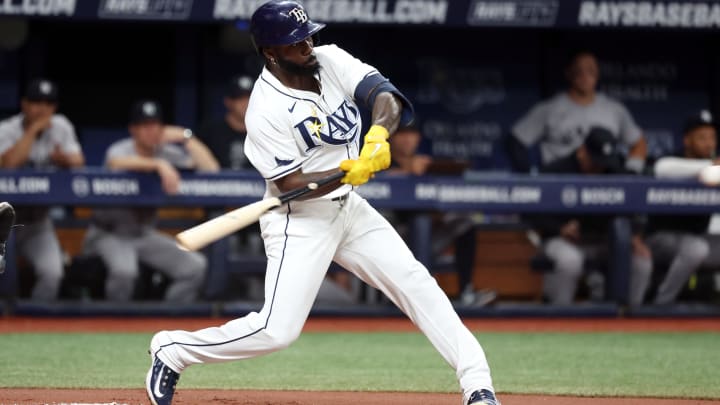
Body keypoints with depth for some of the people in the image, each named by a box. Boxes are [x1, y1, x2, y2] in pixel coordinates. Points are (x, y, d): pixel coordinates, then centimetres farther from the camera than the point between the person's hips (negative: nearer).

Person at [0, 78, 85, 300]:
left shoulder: (60, 127, 0)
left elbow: (79, 162, -4)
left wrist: (65, 159, -28)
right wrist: (33, 129, -26)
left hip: (38, 219, 3)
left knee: (52, 272, -18)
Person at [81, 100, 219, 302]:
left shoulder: (167, 154, 0)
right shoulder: (121, 149, -14)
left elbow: (211, 169, -8)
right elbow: (116, 162, -41)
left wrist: (186, 138, -12)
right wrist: (159, 164, -50)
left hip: (144, 234, 5)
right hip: (108, 234, -5)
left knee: (196, 266, -13)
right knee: (123, 270, -36)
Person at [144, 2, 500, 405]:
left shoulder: (331, 59, -5)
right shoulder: (266, 110, -22)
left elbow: (384, 94, -17)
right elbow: (291, 184, -22)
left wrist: (379, 133, -38)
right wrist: (348, 171, -36)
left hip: (348, 207, 7)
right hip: (299, 219, -7)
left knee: (416, 283, -2)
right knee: (278, 330, -13)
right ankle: (172, 349, 6)